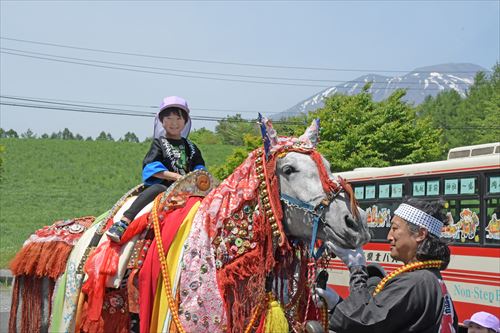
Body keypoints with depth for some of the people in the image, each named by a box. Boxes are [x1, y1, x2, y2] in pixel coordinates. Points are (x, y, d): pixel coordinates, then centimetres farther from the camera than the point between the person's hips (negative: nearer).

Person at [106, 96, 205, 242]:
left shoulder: (191, 148, 25)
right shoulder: (159, 143, 13)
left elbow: (199, 168, 18)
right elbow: (150, 167, -1)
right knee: (155, 189, -37)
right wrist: (175, 176, -13)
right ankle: (123, 223, -45)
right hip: (163, 185, -4)